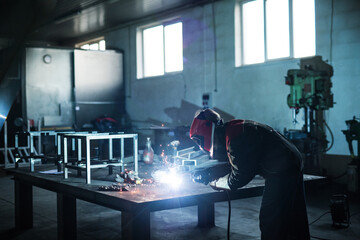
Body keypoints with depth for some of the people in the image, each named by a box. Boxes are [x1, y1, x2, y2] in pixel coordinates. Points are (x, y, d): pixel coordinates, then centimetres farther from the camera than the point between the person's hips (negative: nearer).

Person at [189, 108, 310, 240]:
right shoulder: (232, 128, 9)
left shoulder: (234, 138, -22)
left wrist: (216, 183, -1)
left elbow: (238, 178, -17)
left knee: (269, 221, -3)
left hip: (282, 171, -10)